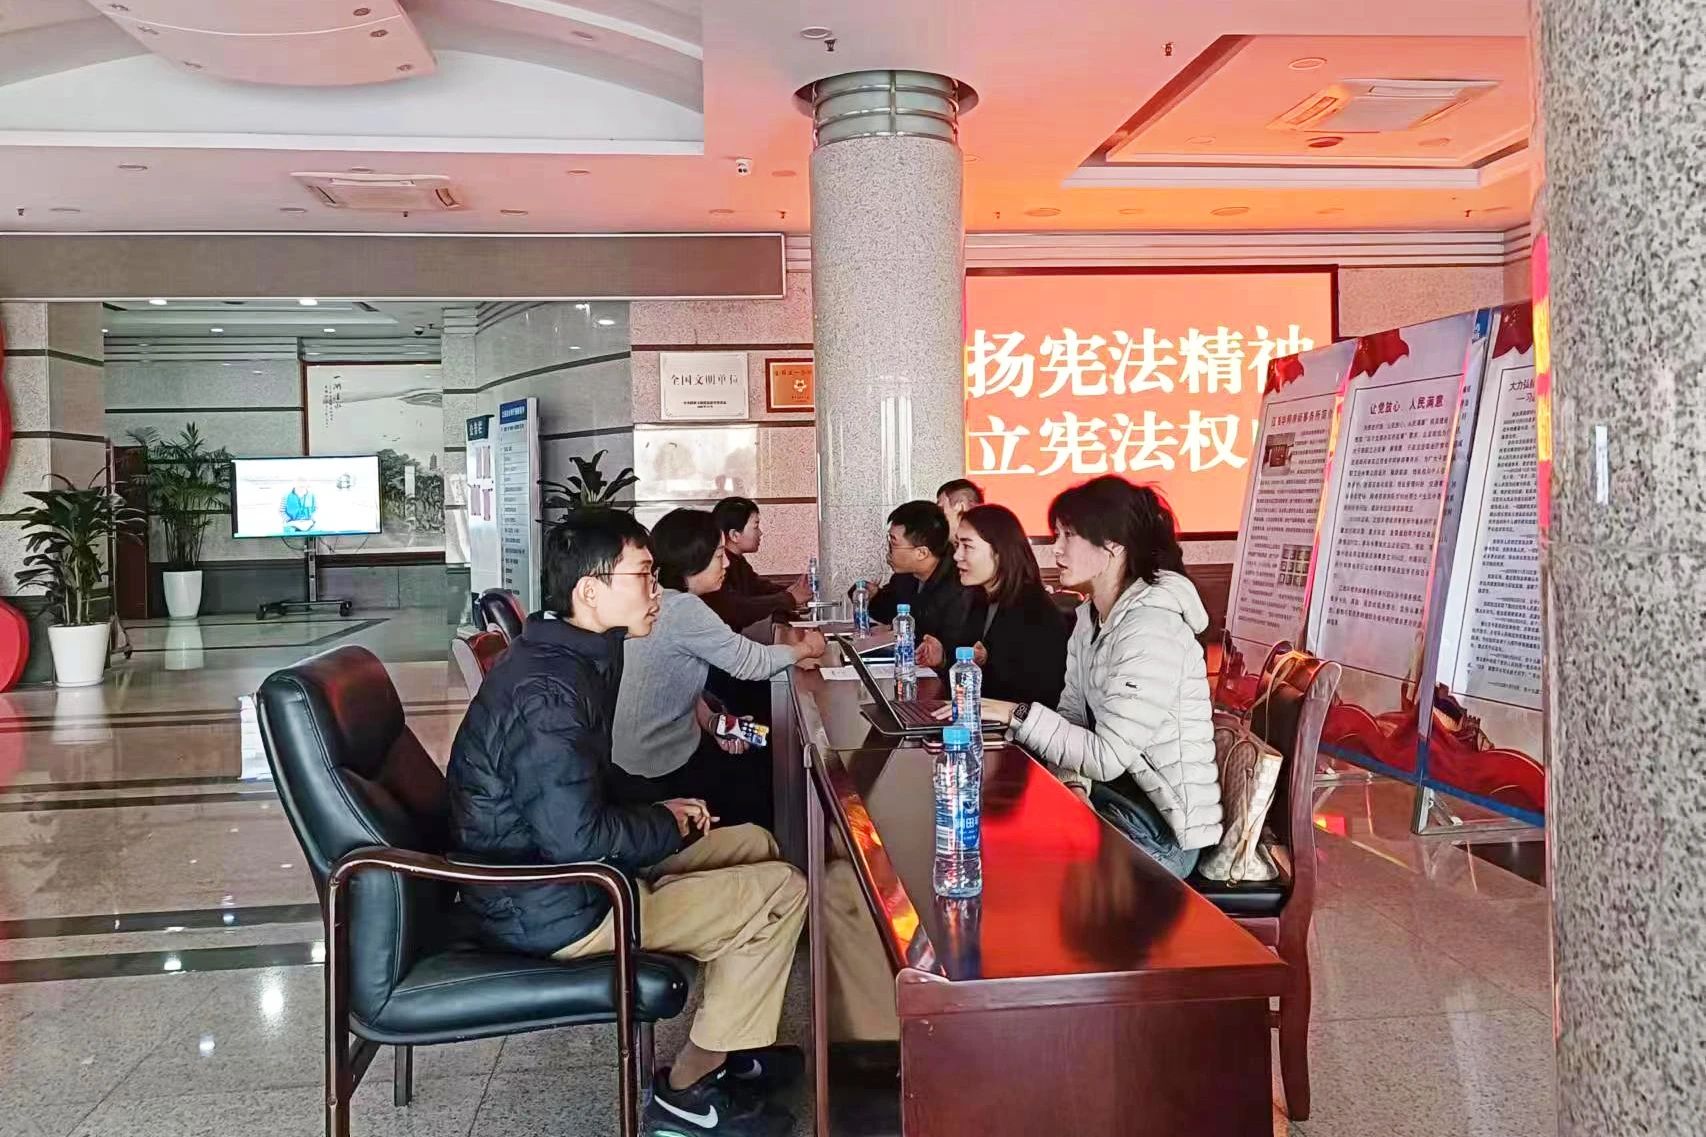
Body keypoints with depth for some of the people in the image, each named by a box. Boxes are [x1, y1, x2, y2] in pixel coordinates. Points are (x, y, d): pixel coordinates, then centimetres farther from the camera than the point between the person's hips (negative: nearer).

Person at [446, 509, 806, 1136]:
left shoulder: (562, 657, 7)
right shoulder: (549, 689, -26)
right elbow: (578, 837, -30)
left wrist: (658, 813, 4)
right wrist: (670, 825, -12)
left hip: (549, 868, 10)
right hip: (551, 908, -10)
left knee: (753, 844, 15)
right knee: (782, 890, -8)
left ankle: (726, 1045, 22)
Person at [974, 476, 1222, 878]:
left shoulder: (1151, 627, -23)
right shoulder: (1089, 616, 7)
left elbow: (1108, 757, -26)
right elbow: (1072, 716, 5)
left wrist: (1018, 714, -24)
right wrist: (1071, 786, -12)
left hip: (1161, 829, -8)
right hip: (1110, 799, 8)